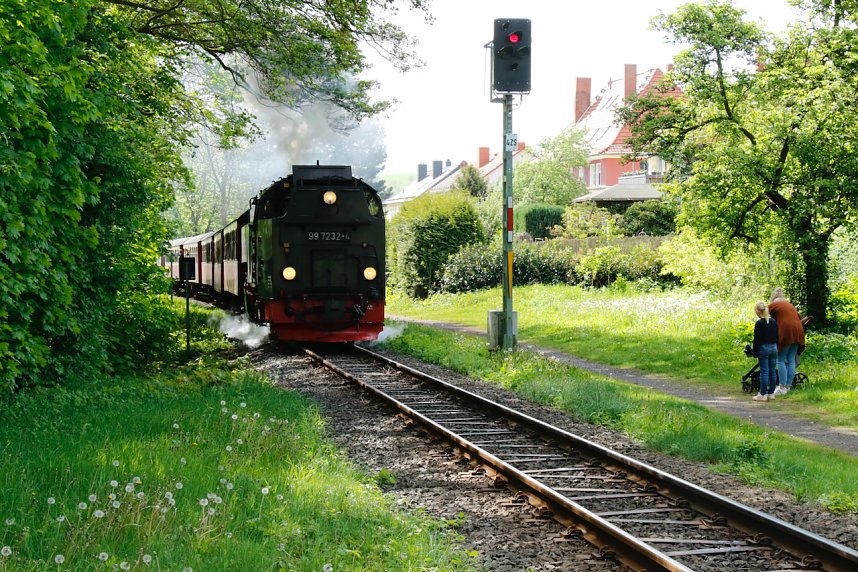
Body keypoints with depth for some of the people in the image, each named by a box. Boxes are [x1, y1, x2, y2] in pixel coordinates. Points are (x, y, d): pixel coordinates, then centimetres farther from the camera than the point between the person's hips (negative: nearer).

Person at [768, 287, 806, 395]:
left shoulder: (772, 305, 6)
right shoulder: (790, 304, 23)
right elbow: (799, 318, 23)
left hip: (785, 331, -6)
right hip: (797, 331, 6)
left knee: (781, 360, -4)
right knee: (791, 360, 8)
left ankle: (782, 387, -10)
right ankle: (788, 386, 8)